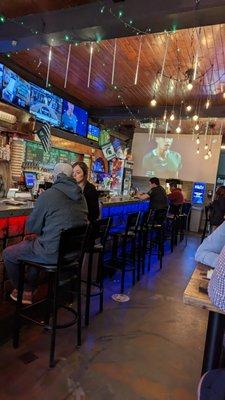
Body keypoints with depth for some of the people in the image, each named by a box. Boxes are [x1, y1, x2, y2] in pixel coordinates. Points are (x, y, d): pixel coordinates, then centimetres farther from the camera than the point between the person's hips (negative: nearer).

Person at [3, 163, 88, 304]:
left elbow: (30, 228, -4)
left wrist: (38, 230, 19)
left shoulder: (47, 195, -15)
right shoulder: (81, 196, 5)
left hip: (54, 253, -7)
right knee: (35, 243, 32)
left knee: (8, 254, 14)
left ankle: (19, 290, 33)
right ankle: (28, 291, 34)